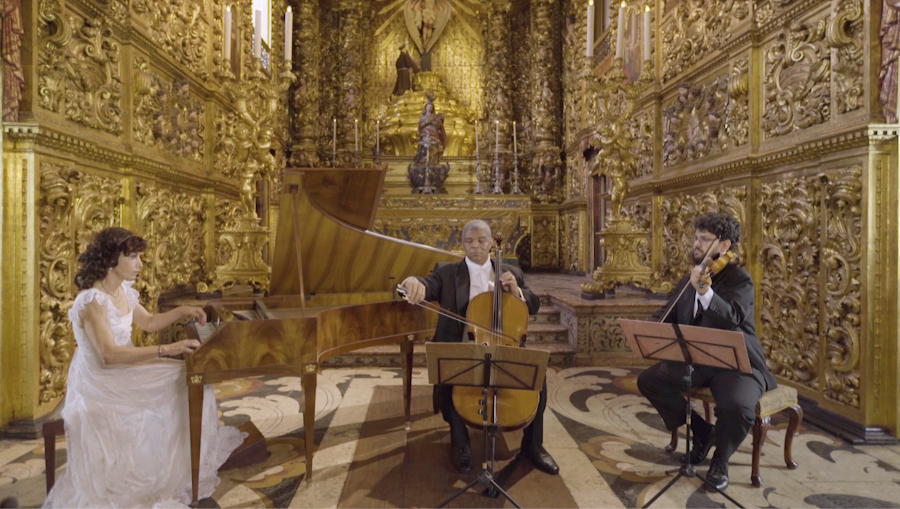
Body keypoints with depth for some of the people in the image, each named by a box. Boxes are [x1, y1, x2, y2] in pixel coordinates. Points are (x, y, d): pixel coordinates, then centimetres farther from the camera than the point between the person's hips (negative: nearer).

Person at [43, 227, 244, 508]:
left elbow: (148, 322, 16)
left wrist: (182, 311, 2)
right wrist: (166, 350, -40)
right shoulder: (92, 300, -25)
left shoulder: (123, 290, 2)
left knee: (187, 381, 1)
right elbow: (108, 354, -35)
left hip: (121, 371, 8)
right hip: (99, 383, -8)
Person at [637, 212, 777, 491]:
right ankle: (702, 432, 13)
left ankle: (720, 459, 3)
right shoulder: (687, 280, 7)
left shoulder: (739, 279, -13)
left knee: (737, 407, -32)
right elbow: (666, 316, 14)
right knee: (648, 380, -8)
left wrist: (705, 292, -50)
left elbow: (732, 319, -32)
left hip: (736, 363, -6)